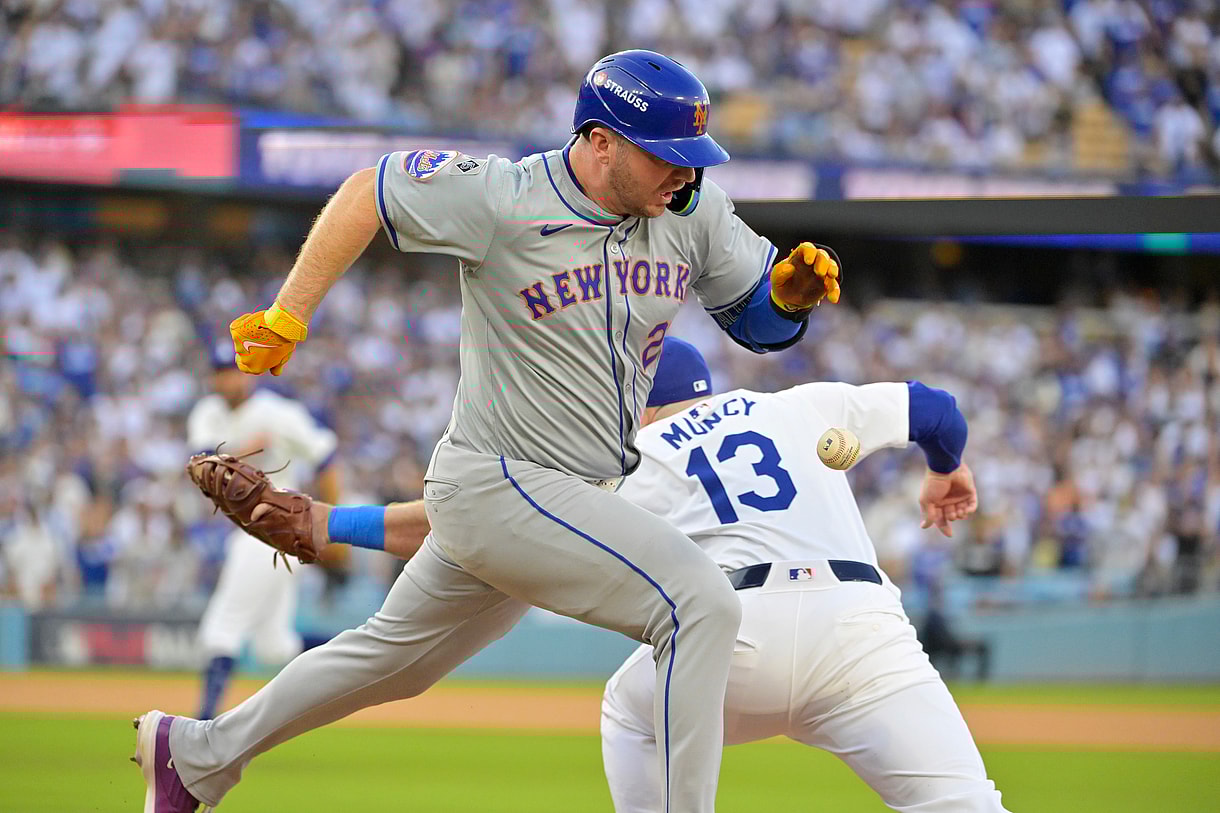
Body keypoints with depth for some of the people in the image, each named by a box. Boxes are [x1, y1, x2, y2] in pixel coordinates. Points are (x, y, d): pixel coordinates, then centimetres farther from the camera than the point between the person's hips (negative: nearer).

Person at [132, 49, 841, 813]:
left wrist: (792, 290, -17)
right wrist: (288, 318, -7)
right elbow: (367, 191, -5)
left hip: (581, 498, 8)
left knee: (398, 656, 24)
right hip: (497, 487, -8)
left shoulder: (693, 209, -2)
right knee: (702, 603, -23)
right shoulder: (503, 199, -18)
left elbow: (761, 318, 6)